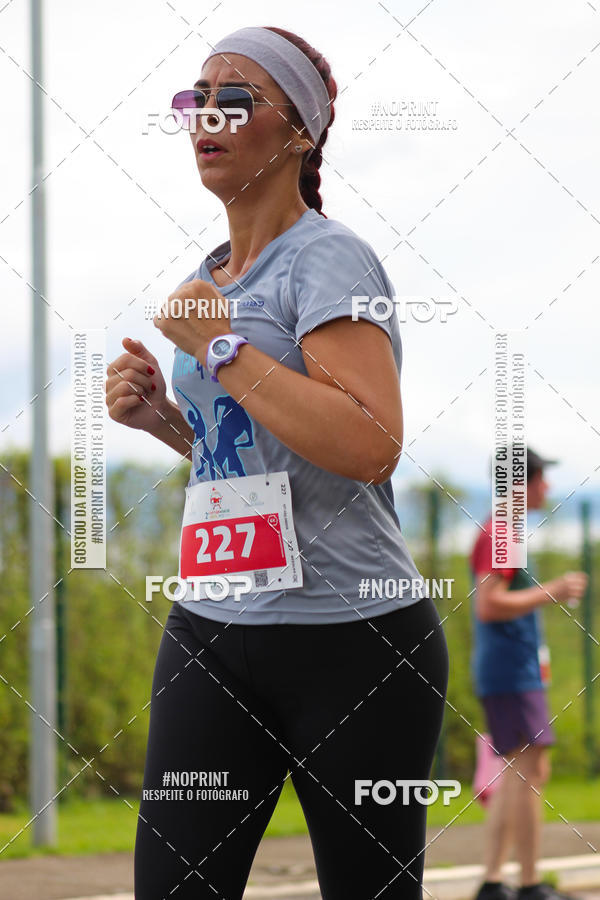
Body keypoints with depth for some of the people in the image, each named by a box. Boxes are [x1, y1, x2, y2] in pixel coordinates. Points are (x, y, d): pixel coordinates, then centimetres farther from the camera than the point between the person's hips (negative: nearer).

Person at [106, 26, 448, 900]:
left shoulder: (329, 259, -9)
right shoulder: (211, 277, 16)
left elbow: (370, 447, -24)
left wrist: (220, 346, -16)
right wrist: (160, 416, 8)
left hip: (350, 635, -7)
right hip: (211, 631, 7)